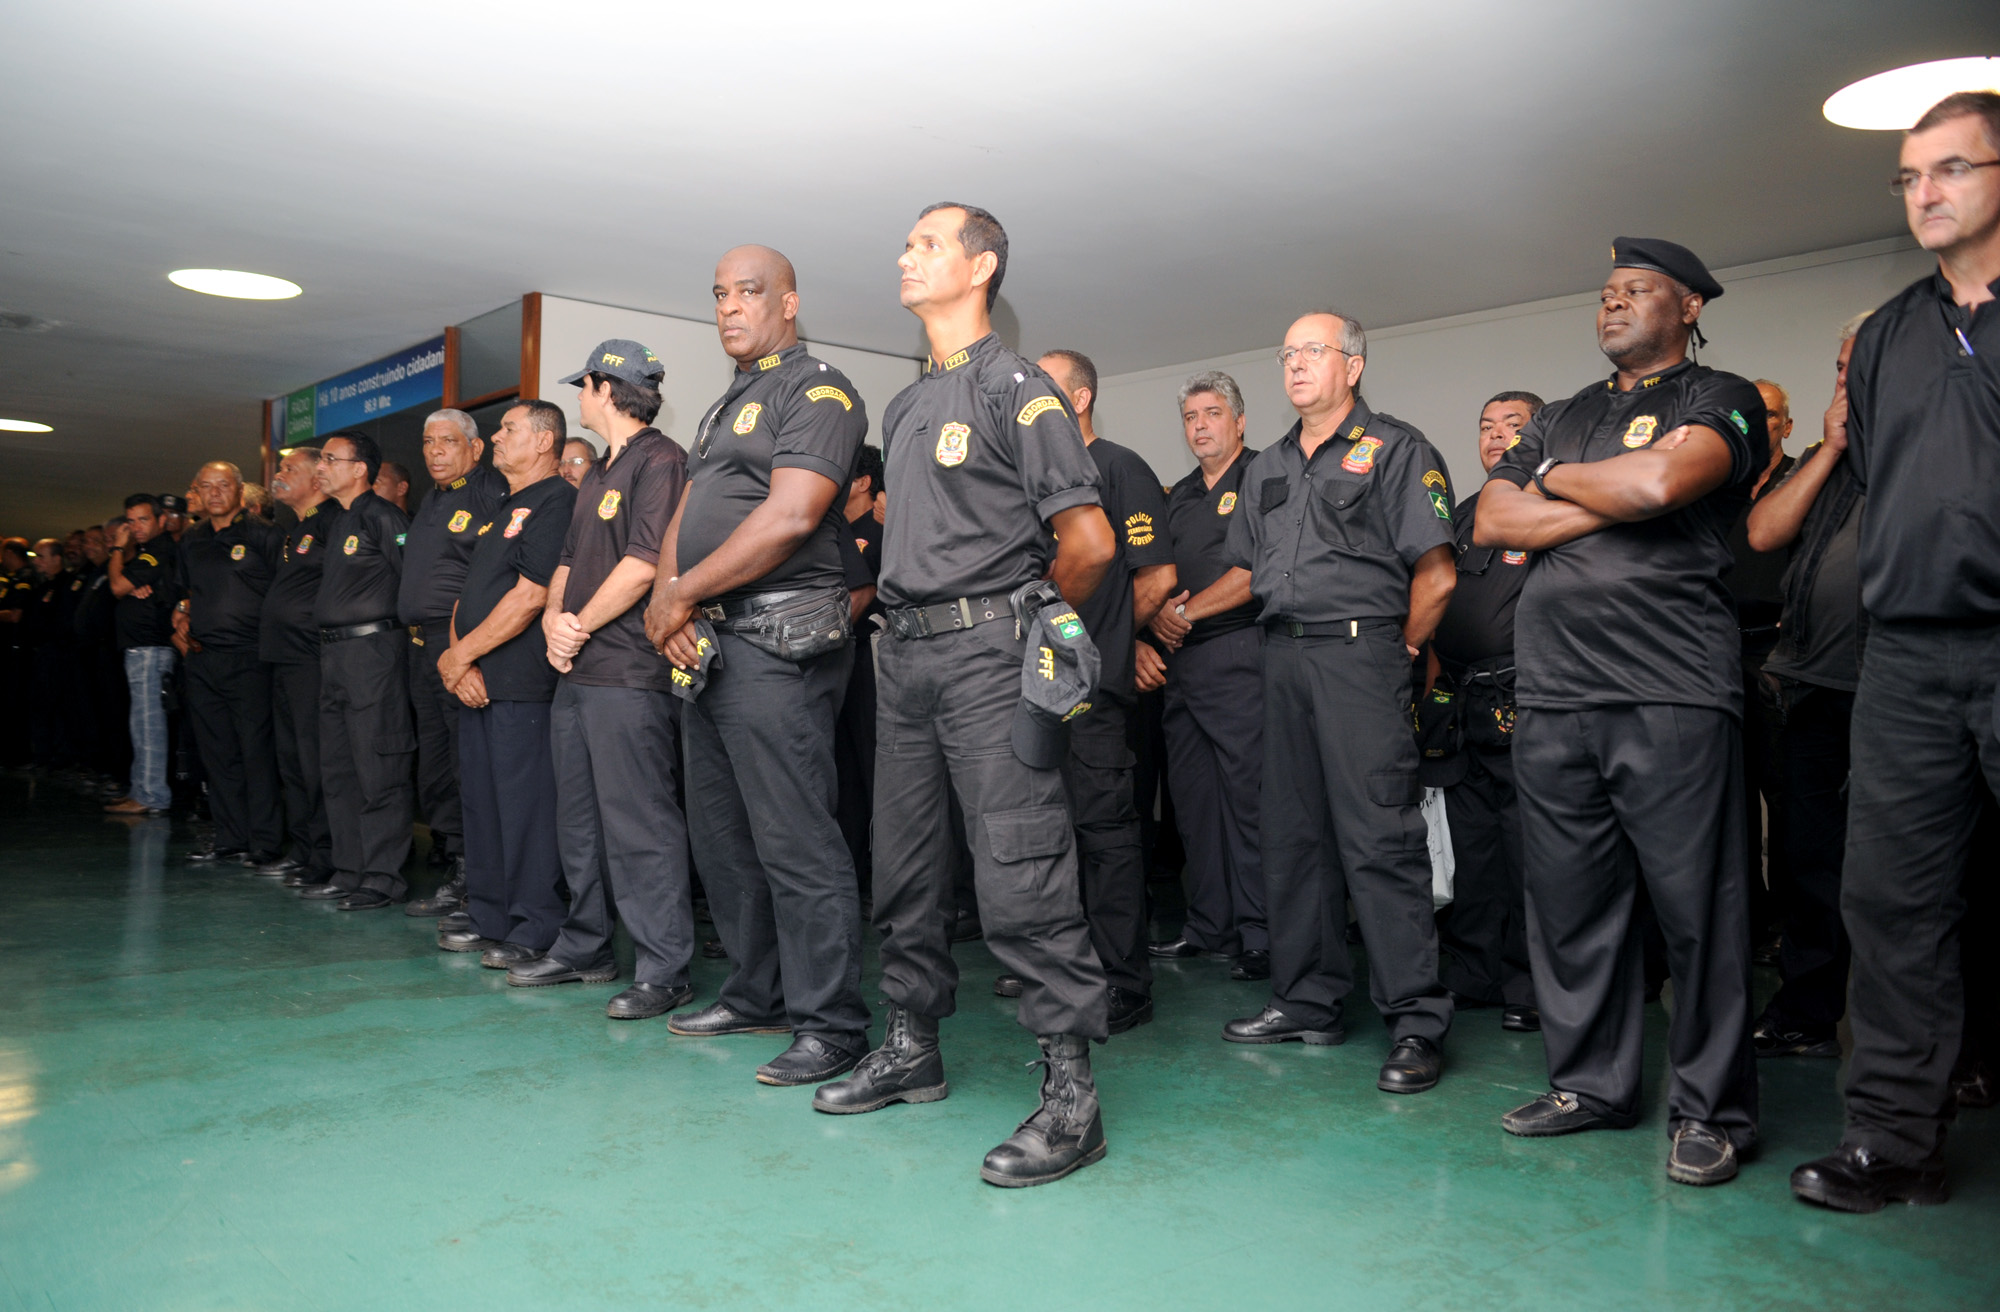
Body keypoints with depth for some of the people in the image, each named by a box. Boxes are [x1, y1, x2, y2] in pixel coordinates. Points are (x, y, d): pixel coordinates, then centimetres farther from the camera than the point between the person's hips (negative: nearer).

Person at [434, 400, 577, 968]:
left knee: (525, 804, -6)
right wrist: (458, 660, 2)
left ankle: (535, 931, 1)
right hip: (478, 684, 10)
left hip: (522, 685, -10)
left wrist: (462, 654, -11)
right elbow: (468, 591, 19)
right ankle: (490, 920, 23)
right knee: (480, 800, 13)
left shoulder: (556, 501, -9)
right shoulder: (499, 509, 22)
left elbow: (530, 596, -17)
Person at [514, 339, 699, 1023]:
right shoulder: (598, 473, 23)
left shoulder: (661, 460, -8)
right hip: (576, 671, 10)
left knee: (640, 825, -8)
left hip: (630, 676, -10)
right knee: (579, 818, 15)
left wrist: (581, 627, -9)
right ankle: (584, 947, 26)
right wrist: (554, 619, 2)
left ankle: (664, 969, -2)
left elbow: (643, 564, -17)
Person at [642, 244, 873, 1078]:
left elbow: (791, 516, -19)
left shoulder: (817, 391, -6)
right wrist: (667, 602, -2)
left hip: (776, 642, -10)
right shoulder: (725, 407, 24)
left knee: (794, 842, -8)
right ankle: (756, 996, 27)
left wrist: (682, 594, -13)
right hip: (707, 646, 10)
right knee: (722, 836, 15)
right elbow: (685, 517, 18)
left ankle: (830, 1025, 1)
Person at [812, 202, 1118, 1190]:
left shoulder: (1016, 389, -4)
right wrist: (900, 605, 14)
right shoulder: (905, 406, 21)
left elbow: (1089, 543, -10)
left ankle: (1070, 1093, -3)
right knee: (903, 867, 13)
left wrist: (1025, 618, 3)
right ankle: (912, 1049, 27)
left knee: (1021, 874, -10)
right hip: (905, 655, 8)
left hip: (987, 653, -8)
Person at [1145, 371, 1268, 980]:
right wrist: (1146, 634, 2)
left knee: (1248, 795, -8)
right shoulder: (1179, 495, 22)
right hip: (1178, 661, 8)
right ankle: (1209, 929, 18)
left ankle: (1260, 936, -2)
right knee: (1192, 798, 9)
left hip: (1238, 652, -8)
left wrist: (1186, 613, -9)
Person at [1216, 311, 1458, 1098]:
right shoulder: (1269, 466, 21)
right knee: (1291, 833, 9)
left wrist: (1397, 654, -2)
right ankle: (1309, 1001, 19)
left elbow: (1435, 574, -5)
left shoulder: (1395, 449, 1)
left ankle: (1416, 1021, -2)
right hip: (1282, 656, 7)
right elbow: (1246, 571, 24)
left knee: (1380, 839, -9)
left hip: (1359, 653, -7)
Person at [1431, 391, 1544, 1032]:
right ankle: (1467, 973, 22)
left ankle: (1528, 987, 9)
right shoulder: (1463, 513, 20)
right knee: (1467, 842, 12)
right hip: (1461, 703, 7)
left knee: (1528, 844, -2)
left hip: (1522, 704, -7)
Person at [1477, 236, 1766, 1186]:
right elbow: (1492, 523, 9)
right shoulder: (1558, 419, 23)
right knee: (1568, 902, 8)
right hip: (1553, 692, 5)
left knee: (1695, 903, -2)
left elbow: (1661, 483, -15)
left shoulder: (1721, 399, 7)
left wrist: (1555, 482, 4)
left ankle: (1711, 1109, 10)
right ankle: (1590, 1081, 20)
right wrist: (1617, 493, -2)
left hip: (1672, 690, -5)